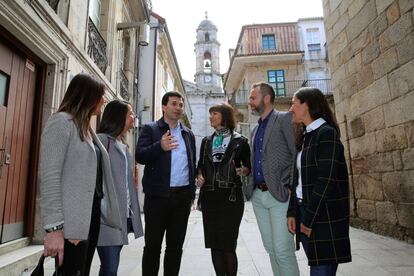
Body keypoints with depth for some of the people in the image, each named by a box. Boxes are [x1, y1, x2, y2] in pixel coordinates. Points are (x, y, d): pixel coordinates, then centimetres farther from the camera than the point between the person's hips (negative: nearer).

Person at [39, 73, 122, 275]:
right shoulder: (61, 122, -7)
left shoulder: (86, 128, 18)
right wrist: (53, 228, -20)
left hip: (92, 214, 8)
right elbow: (49, 177, -16)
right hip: (72, 221, -8)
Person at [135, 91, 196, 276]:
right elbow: (139, 156, -9)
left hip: (183, 196, 4)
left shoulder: (188, 134, 15)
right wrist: (160, 146, -27)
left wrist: (192, 193, 10)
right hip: (158, 196, -3)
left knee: (176, 246, 12)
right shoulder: (150, 129, 3)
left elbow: (192, 164, 17)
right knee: (152, 245, 6)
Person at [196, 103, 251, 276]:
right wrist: (199, 176, -1)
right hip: (209, 197, 4)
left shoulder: (239, 141, 0)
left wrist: (243, 171, -16)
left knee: (228, 245, 1)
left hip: (231, 197, -4)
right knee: (214, 244, 9)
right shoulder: (206, 141, 12)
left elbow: (249, 166, 5)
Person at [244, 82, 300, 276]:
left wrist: (290, 187, -13)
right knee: (271, 249, 14)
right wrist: (251, 187, 9)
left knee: (283, 251, -5)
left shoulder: (285, 119, -4)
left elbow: (298, 154, -10)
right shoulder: (255, 130, 19)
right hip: (258, 196, 7)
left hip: (279, 195, -7)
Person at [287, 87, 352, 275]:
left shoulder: (327, 134, -11)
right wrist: (293, 212, 6)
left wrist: (309, 218, -16)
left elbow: (325, 180, -18)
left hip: (323, 216, -7)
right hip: (305, 210, 7)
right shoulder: (305, 137, 13)